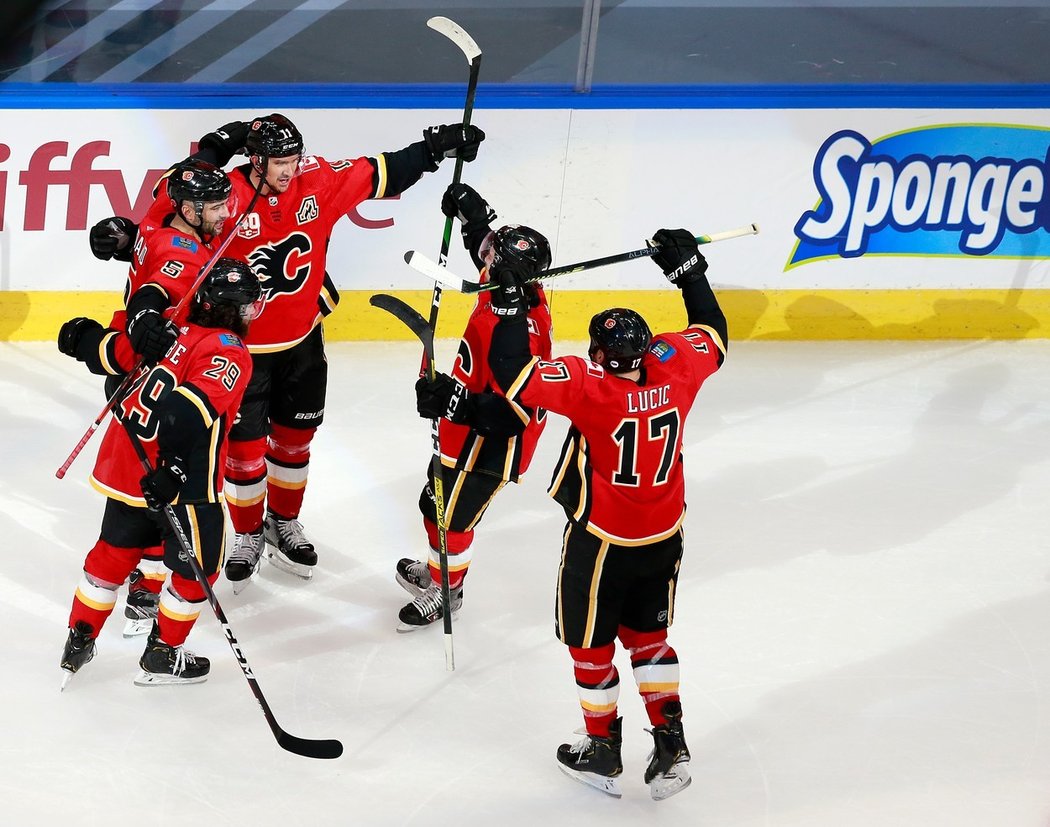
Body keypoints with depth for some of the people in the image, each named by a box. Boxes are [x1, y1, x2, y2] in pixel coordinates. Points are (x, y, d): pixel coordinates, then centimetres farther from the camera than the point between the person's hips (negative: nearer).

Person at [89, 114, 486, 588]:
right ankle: (248, 535, 27)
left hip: (303, 340, 4)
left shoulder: (318, 181, -12)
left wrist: (437, 147, -3)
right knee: (245, 448, 4)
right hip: (241, 346, -4)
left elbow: (380, 175, -2)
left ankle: (283, 524, 40)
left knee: (294, 439, 19)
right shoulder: (228, 196, -24)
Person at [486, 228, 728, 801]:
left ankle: (602, 753, 25)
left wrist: (511, 303, -23)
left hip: (601, 543, -5)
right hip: (664, 538, 5)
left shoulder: (589, 386, -28)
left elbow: (513, 373, -31)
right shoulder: (673, 367, -13)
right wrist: (688, 269, 17)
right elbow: (712, 335, 9)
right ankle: (670, 747, 18)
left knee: (590, 644, 14)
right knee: (649, 638, 22)